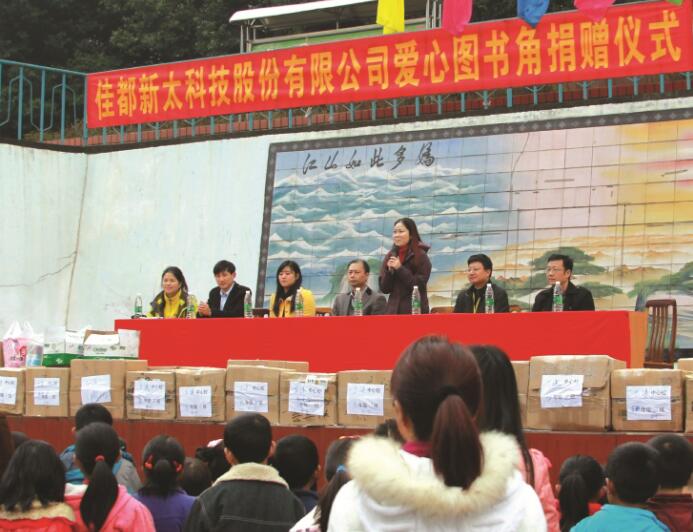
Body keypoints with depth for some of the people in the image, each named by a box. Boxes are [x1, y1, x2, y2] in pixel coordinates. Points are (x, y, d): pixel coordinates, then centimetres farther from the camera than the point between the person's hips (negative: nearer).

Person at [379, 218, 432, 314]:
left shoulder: (421, 256, -3)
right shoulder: (390, 256, 11)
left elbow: (420, 286, -11)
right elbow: (384, 288, 9)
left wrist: (400, 269, -14)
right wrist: (389, 271, -9)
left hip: (415, 310, -4)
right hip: (393, 309, 5)